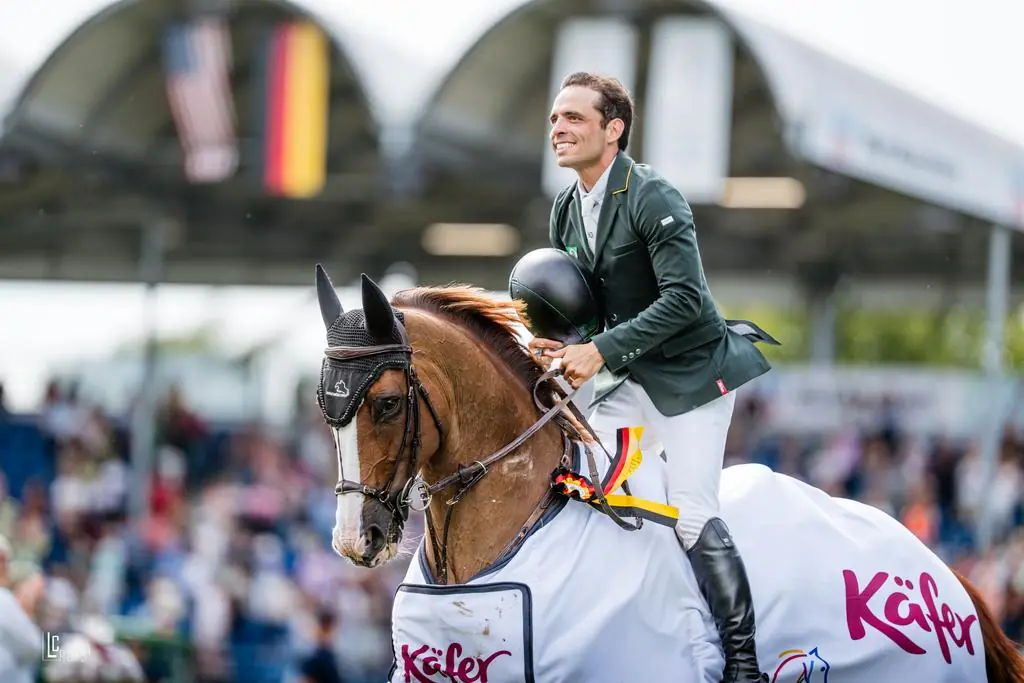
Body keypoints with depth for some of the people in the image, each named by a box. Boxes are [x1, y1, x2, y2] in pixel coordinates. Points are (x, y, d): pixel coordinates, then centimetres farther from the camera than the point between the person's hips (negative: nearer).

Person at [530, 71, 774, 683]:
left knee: (692, 512, -16)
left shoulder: (653, 198, -19)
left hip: (691, 374, -8)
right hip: (628, 380, 8)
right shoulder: (568, 210, 6)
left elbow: (684, 298, -26)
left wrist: (601, 350, -28)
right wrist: (556, 343, -8)